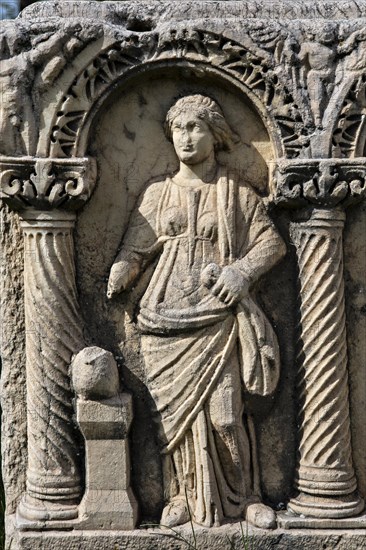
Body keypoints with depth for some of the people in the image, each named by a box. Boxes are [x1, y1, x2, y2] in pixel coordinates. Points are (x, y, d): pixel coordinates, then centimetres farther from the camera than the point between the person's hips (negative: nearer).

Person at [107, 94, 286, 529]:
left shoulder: (236, 194, 9)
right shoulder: (157, 194, 14)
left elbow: (272, 242, 7)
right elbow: (135, 247, 11)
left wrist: (241, 269, -10)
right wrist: (121, 272, -10)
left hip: (218, 317, -2)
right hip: (167, 318, 2)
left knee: (224, 411, -5)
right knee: (175, 410, 2)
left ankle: (246, 496, 11)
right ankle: (181, 496, 16)